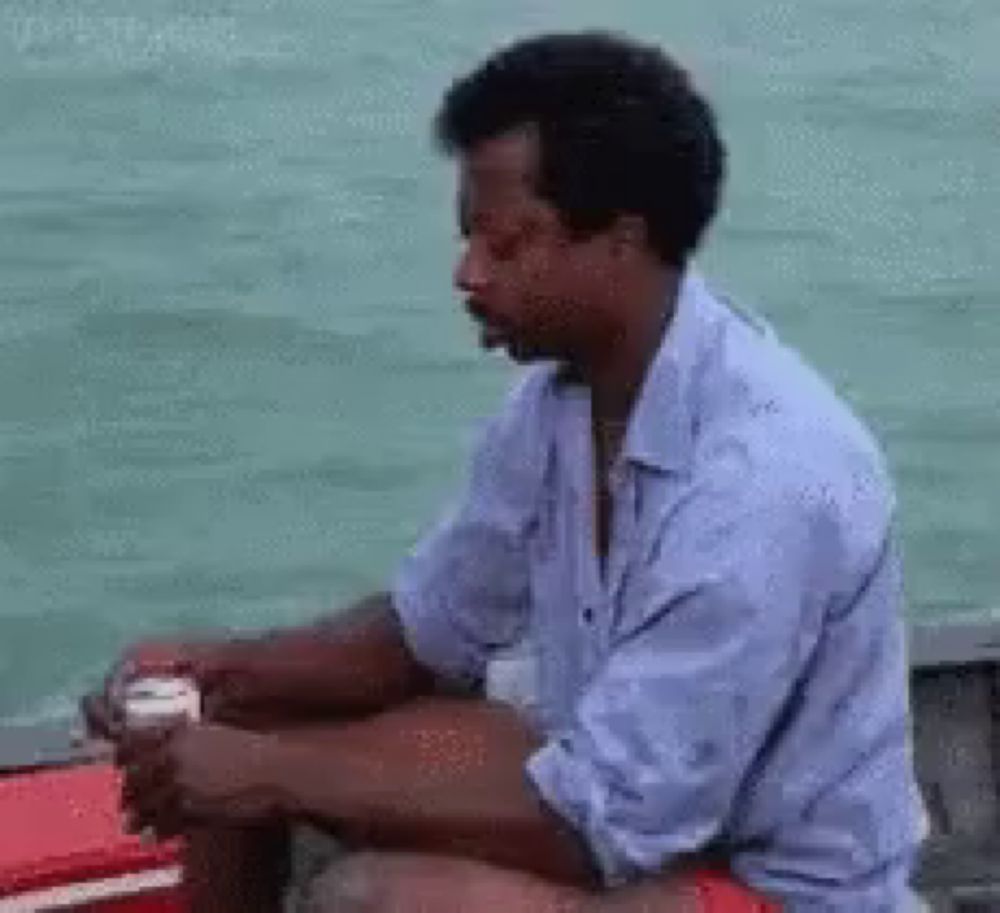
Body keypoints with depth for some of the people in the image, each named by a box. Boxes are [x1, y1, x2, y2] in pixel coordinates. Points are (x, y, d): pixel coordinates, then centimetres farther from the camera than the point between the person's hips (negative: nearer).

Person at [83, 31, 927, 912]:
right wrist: (225, 667, -7)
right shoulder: (563, 393, -5)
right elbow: (429, 630, 9)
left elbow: (598, 828, -27)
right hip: (625, 782, 8)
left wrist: (278, 774, -23)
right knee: (236, 728, 3)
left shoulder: (764, 478, -31)